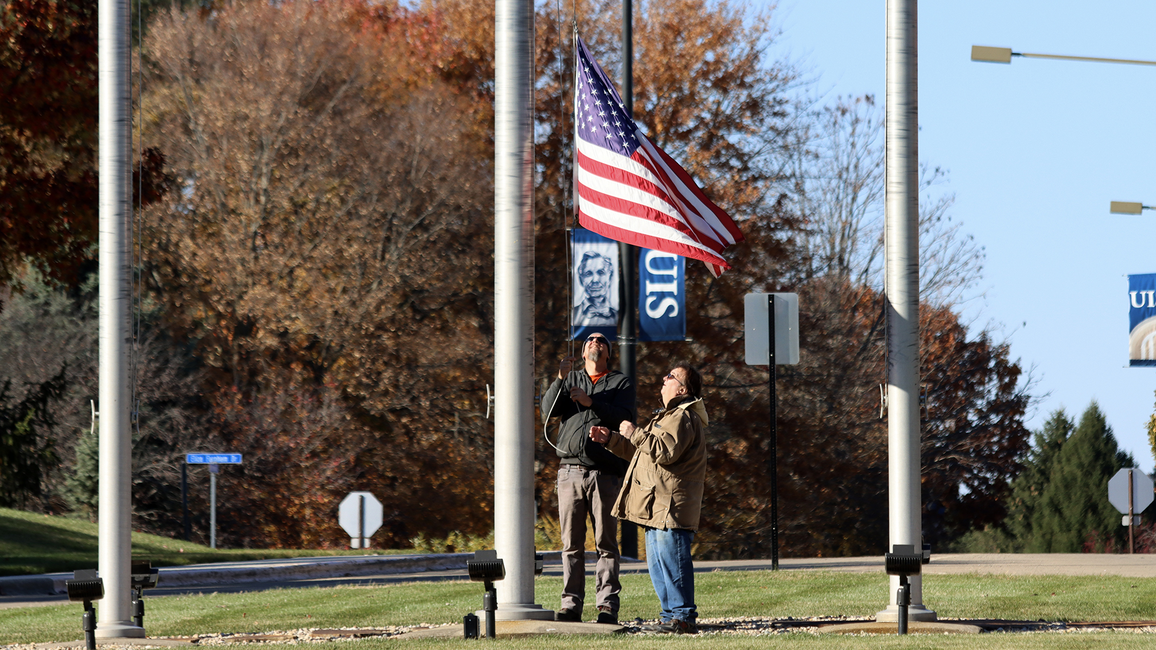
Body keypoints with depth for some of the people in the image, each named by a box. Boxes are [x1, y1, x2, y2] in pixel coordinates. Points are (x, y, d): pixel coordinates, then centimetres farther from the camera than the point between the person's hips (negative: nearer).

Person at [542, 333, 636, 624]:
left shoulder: (621, 383, 11)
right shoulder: (570, 379, 18)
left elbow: (624, 417, -5)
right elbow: (548, 410, 3)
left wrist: (591, 402, -16)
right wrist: (560, 379, -11)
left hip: (605, 472, -2)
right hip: (571, 470, 2)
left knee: (606, 542, -3)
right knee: (572, 543, 0)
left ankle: (607, 605, -3)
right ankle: (571, 604, 0)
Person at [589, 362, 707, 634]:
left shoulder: (683, 417, -11)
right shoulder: (670, 416, 25)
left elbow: (666, 451, -25)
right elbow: (640, 449, 32)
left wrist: (635, 433, -16)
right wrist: (611, 439, 21)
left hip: (672, 508, -11)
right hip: (658, 507, 11)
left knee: (672, 561, -11)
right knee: (657, 563, 13)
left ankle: (683, 617, -9)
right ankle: (671, 614, 18)